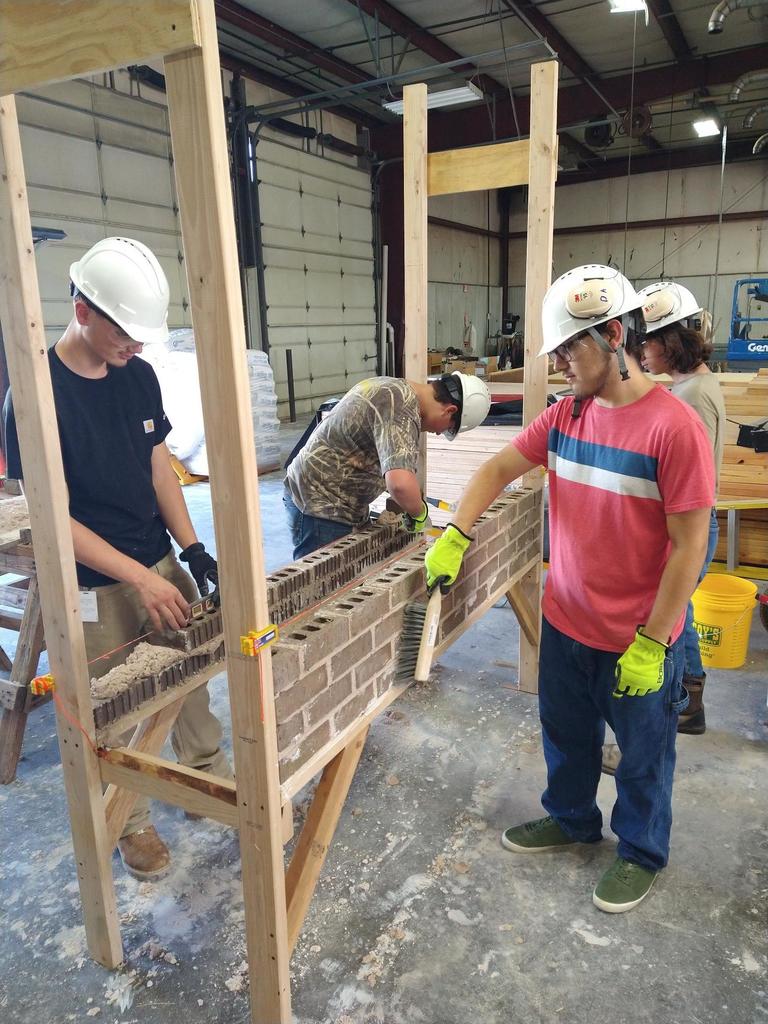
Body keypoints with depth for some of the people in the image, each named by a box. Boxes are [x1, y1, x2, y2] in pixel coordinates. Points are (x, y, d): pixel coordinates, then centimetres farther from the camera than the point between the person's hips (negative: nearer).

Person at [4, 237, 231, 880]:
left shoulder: (138, 375, 0)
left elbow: (159, 465, 6)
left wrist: (191, 548, -5)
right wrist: (140, 579, -21)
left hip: (161, 564, 5)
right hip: (95, 588, -5)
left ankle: (212, 776, 38)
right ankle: (131, 822, 34)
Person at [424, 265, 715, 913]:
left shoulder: (674, 427, -22)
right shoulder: (565, 416, -2)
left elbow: (689, 546, -20)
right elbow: (499, 468, 6)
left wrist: (650, 644, -17)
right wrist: (455, 537, -9)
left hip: (638, 641, -6)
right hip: (565, 623, 6)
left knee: (642, 754, 18)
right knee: (566, 737, 25)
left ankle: (642, 853, 43)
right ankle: (571, 820, 51)